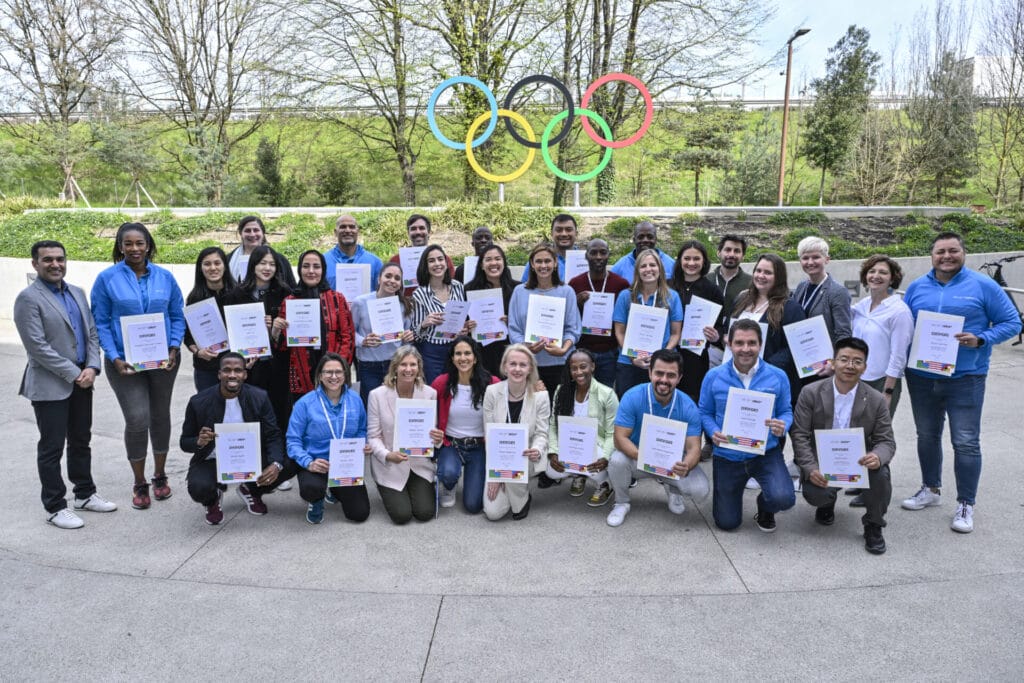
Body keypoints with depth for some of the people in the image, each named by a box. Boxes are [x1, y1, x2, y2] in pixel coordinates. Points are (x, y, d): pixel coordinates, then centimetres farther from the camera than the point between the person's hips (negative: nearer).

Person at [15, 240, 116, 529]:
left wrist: (92, 368, -5)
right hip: (50, 385, -6)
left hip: (82, 381, 7)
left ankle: (85, 494, 30)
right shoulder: (28, 298, -11)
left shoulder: (77, 293, 10)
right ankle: (55, 507, 15)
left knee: (81, 442, 17)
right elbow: (38, 347, -16)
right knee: (51, 448, 4)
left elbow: (92, 333, 10)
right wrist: (74, 375, -15)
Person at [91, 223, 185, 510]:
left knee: (160, 416, 13)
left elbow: (177, 316, 6)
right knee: (137, 420, -8)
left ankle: (160, 476, 31)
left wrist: (174, 349, -8)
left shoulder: (164, 277, 2)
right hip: (126, 362, -2)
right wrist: (114, 358, -13)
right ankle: (139, 484, 12)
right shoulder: (107, 278, -4)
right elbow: (101, 322, -3)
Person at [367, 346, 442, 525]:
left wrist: (437, 439, -23)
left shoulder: (430, 393, -7)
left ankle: (425, 490, 26)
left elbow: (433, 431, 2)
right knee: (402, 515, -9)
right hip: (389, 466, -1)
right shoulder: (377, 395, -12)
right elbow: (373, 436, -8)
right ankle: (387, 491, 24)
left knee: (425, 513, -8)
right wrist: (387, 455, -27)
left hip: (420, 464, 2)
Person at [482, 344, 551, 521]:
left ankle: (522, 499, -2)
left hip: (526, 460, -1)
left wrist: (537, 450, -32)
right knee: (493, 513, -12)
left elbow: (541, 433, -7)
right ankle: (507, 490, 23)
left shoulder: (540, 395, -11)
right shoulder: (492, 392, -9)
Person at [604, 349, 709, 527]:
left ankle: (672, 488, 16)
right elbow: (620, 438, -23)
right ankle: (622, 503, 0)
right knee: (617, 460, -33)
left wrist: (686, 466, -44)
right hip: (637, 458, -1)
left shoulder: (688, 407, -17)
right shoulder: (632, 397, -21)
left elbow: (694, 447, -20)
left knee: (700, 490, -23)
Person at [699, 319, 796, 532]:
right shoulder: (714, 376, -6)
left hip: (766, 453, 0)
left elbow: (786, 411, 3)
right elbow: (705, 412, 2)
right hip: (727, 456, 1)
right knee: (727, 523, 7)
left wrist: (783, 427, -19)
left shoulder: (777, 377, -6)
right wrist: (713, 432, -18)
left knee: (783, 498, -29)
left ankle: (765, 508, 13)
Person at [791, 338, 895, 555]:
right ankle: (827, 502, 15)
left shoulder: (876, 400, -3)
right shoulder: (811, 393, -7)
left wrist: (878, 457, -29)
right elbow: (800, 435, -8)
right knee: (814, 493, -30)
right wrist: (811, 469, -23)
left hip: (859, 462, 1)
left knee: (881, 474, -31)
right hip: (822, 463, -1)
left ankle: (873, 525, 0)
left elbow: (886, 441, -3)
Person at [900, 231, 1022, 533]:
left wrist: (980, 340, -18)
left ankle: (965, 505, 12)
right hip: (921, 377, 4)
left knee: (966, 442, -2)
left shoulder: (983, 286, -4)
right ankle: (931, 489, 35)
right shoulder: (917, 287, 6)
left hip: (965, 378, -4)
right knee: (927, 437, 16)